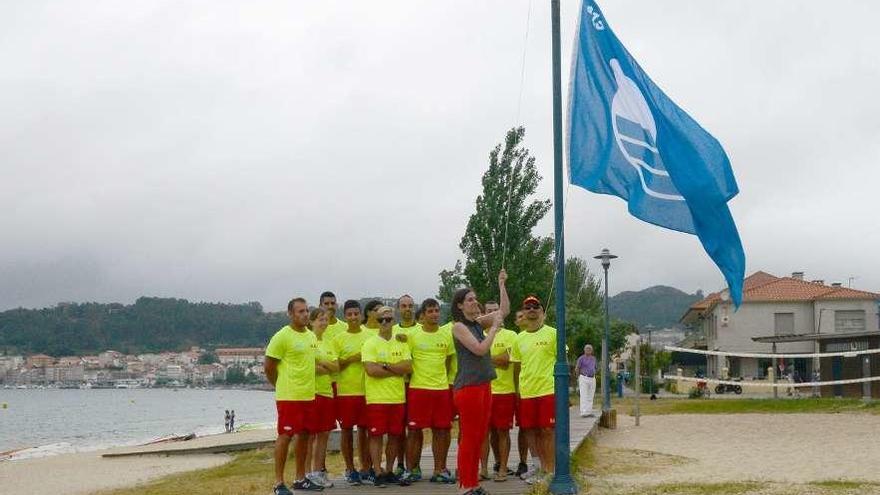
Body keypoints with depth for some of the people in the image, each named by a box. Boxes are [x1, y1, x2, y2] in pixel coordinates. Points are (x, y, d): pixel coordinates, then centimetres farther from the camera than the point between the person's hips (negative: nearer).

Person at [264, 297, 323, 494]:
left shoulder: (312, 336, 11)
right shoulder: (282, 336, -11)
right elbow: (269, 367, -9)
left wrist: (307, 385, 14)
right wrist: (282, 386, 0)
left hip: (309, 395, 7)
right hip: (289, 396, -7)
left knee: (304, 435, 12)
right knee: (285, 436, -5)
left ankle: (300, 479, 22)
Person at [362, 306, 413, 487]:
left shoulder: (401, 343, 10)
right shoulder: (370, 344, -3)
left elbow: (408, 367, -2)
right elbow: (371, 370, -15)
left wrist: (385, 366, -13)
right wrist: (397, 370, -8)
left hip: (398, 397, 4)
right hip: (376, 398, -4)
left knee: (394, 435, 7)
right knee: (376, 435, -3)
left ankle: (389, 471, 18)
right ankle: (377, 473, 3)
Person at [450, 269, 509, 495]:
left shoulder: (478, 322, 13)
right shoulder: (459, 326, -8)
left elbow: (504, 310, 11)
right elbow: (480, 349, -17)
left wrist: (501, 285, 5)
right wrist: (495, 327, -9)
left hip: (484, 385, 8)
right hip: (468, 386, -8)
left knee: (479, 438, 11)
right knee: (469, 438, -4)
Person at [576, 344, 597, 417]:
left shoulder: (593, 358, 13)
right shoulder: (581, 358, -5)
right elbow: (576, 369, -2)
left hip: (592, 379, 6)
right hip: (584, 379, -6)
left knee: (590, 397, 6)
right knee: (584, 396, -9)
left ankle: (589, 412, 11)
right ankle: (583, 413, -12)